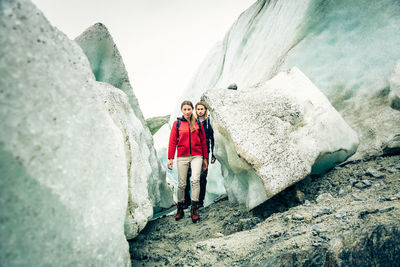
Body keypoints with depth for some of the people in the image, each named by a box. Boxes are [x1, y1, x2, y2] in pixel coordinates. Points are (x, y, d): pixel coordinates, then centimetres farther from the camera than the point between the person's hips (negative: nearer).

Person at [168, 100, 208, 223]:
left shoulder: (198, 123, 7)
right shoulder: (177, 123, 3)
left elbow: (203, 142, 11)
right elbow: (172, 142, 3)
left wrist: (205, 158, 11)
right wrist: (170, 158, -2)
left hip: (196, 156, 0)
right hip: (182, 156, 0)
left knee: (195, 179, -17)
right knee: (181, 183, 5)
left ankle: (194, 209, -12)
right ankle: (180, 208, 22)